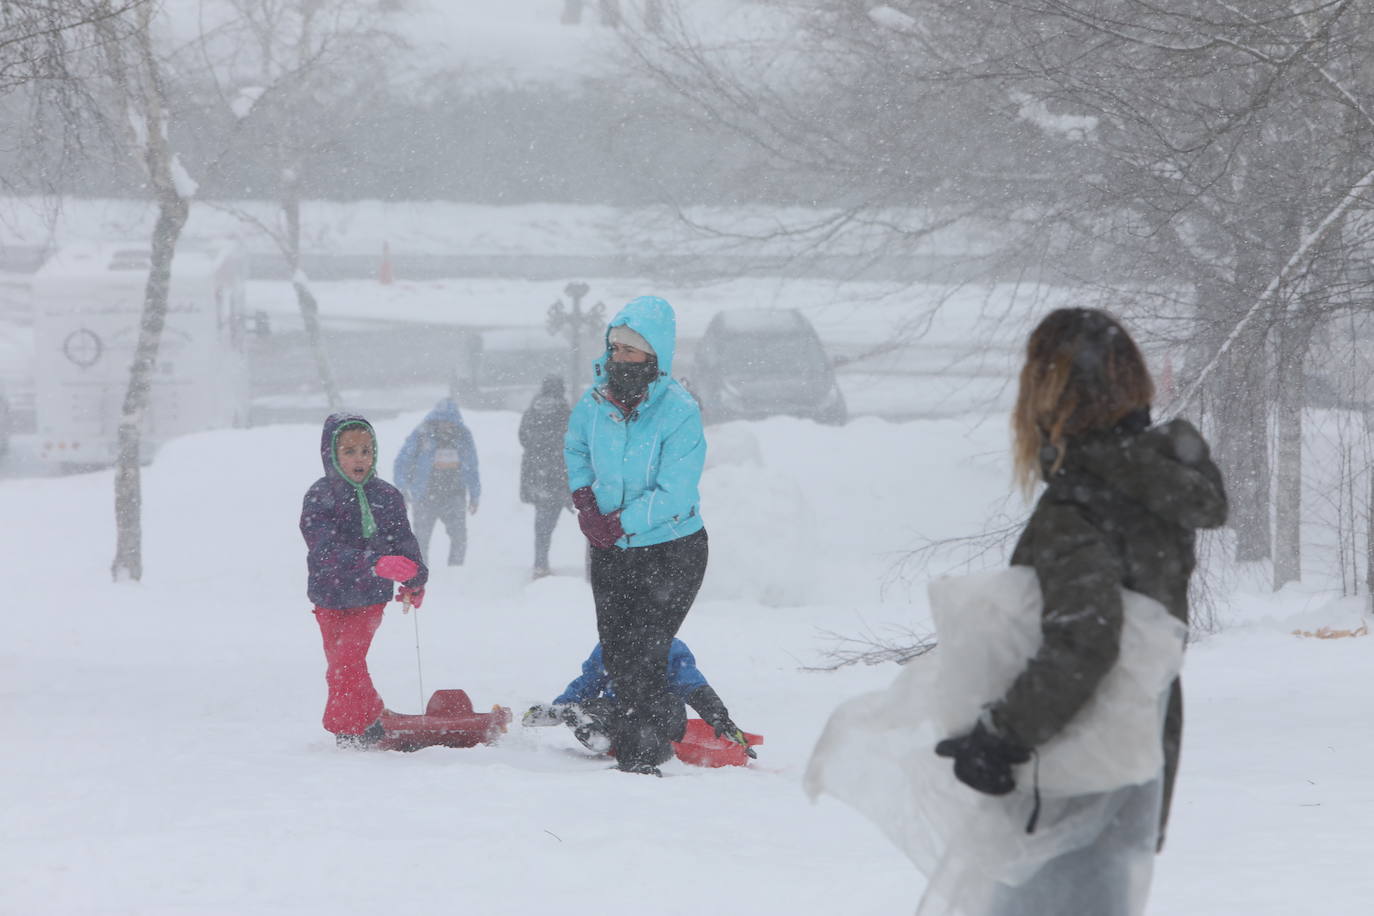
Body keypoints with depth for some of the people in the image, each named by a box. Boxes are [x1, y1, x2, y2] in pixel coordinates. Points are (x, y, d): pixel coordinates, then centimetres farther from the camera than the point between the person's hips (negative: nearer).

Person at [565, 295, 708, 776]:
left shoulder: (680, 413, -20)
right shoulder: (596, 401, -4)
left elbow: (672, 495, -23)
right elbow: (576, 447, 18)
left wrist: (618, 524, -24)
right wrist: (584, 497, 3)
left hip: (671, 552, -6)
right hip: (611, 552, 6)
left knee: (639, 658, -11)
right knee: (616, 654, 12)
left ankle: (639, 755, 2)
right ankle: (667, 722, 37)